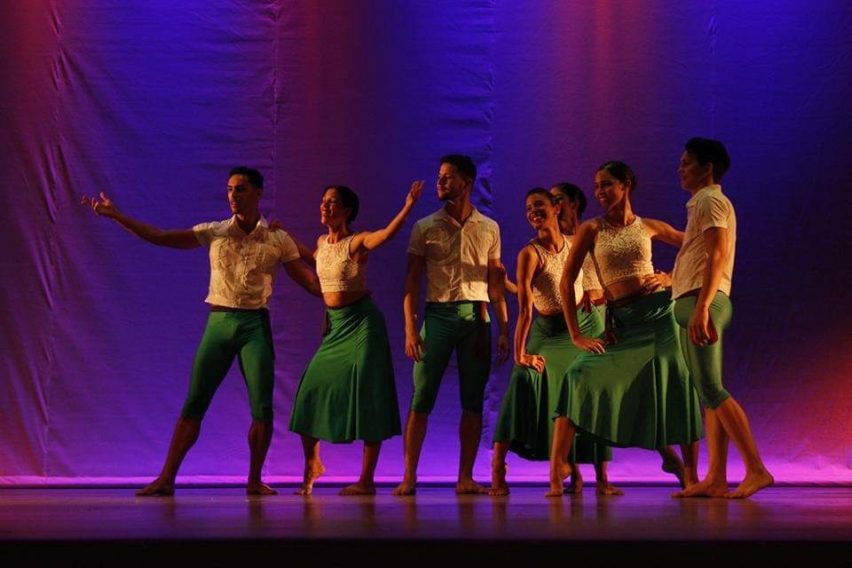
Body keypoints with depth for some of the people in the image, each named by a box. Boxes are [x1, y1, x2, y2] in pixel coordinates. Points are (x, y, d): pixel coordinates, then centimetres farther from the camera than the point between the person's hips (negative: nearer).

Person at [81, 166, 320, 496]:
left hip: (255, 324, -1)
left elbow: (310, 281, 5)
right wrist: (116, 215, -4)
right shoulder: (214, 233, 5)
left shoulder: (278, 240, 3)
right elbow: (159, 237, 2)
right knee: (194, 404, -1)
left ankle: (254, 481, 9)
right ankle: (166, 478, 2)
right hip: (219, 322, 1)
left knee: (262, 407, -5)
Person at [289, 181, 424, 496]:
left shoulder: (357, 242, -11)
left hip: (361, 322, -7)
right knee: (311, 392, 4)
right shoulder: (322, 242, 9)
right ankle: (312, 463, 24)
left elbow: (386, 234, -31)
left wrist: (408, 205, -45)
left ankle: (367, 480, 0)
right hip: (335, 325, 7)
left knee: (366, 397, -5)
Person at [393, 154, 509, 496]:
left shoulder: (489, 229, 10)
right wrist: (410, 329, -6)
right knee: (422, 398, -5)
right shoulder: (425, 228, 6)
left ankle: (465, 478, 9)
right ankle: (409, 477, -2)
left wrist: (504, 329, 5)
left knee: (473, 400, 2)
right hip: (438, 314, -1)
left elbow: (496, 283, 12)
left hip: (476, 316, 2)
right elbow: (412, 281, 3)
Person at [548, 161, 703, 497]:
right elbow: (567, 282, -2)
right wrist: (576, 335, -7)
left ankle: (691, 476, 7)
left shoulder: (648, 227, 6)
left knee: (678, 386, -4)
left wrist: (670, 277, 2)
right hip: (622, 321, 0)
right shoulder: (591, 230, 1)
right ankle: (557, 467, -13)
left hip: (660, 311, 0)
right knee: (583, 375, -17)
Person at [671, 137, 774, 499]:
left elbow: (717, 256, -17)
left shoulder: (711, 200, -5)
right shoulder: (702, 203, 24)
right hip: (695, 303, 10)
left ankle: (756, 470, -20)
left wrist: (701, 307, -25)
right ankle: (716, 479, 2)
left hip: (702, 300, -10)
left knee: (711, 390, -16)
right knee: (708, 393, 4)